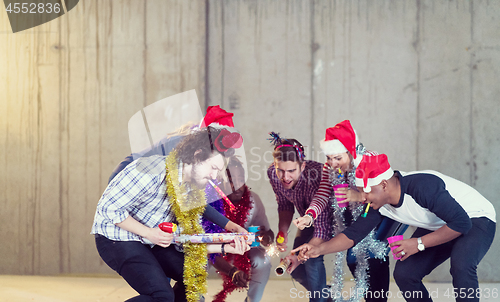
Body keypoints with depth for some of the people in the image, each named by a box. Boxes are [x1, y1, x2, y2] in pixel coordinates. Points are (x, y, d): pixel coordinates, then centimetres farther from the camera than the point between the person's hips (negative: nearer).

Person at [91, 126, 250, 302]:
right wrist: (148, 233, -24)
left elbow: (185, 242, 3)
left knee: (196, 274, 1)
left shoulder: (192, 190, 2)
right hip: (116, 239, -8)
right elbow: (108, 208, -25)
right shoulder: (154, 172, -26)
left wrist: (224, 248, -9)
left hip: (151, 241, 9)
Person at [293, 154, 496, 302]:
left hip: (476, 219, -8)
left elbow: (461, 223, -34)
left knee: (460, 265, -34)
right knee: (404, 274, -5)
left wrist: (418, 243, -31)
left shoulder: (422, 186, -36)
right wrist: (319, 249, -18)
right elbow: (353, 234, -5)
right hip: (438, 227, 8)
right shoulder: (379, 204, -12)